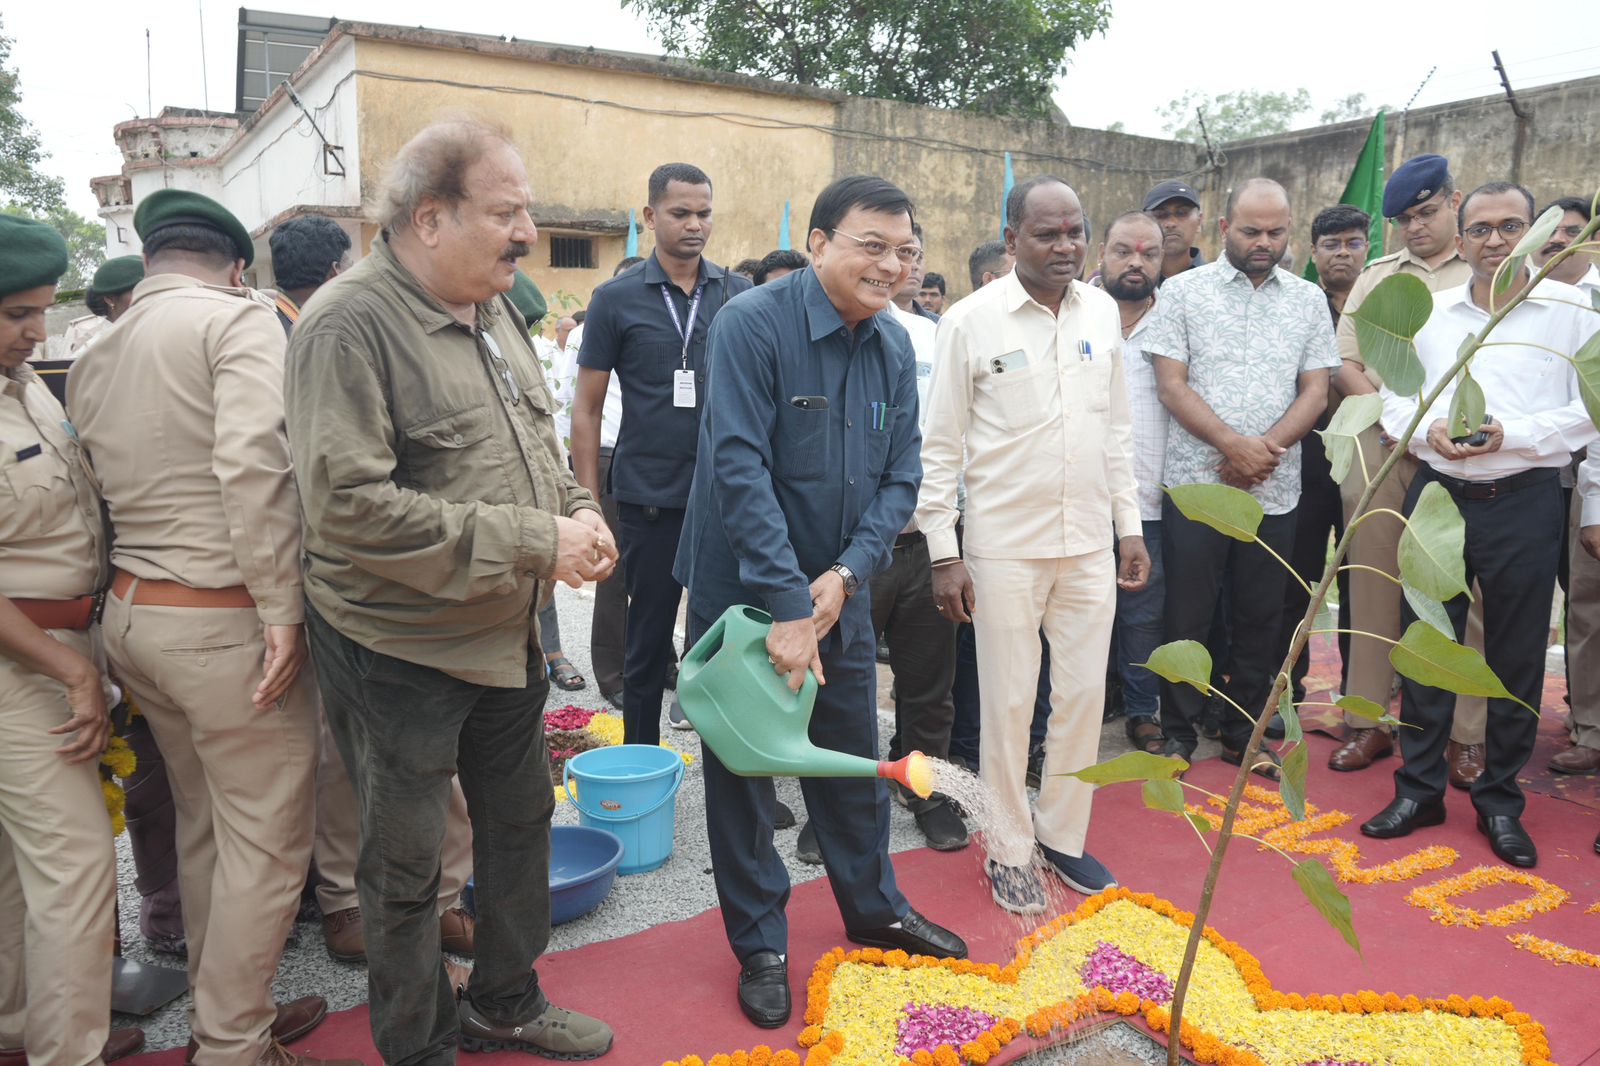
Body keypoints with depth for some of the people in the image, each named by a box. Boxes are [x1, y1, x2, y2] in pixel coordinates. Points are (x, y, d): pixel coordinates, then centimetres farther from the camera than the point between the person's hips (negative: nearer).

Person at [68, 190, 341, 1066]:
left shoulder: (94, 357, 13)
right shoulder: (239, 318, -10)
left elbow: (97, 493, 12)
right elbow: (252, 468, -22)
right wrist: (282, 613, -19)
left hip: (129, 610, 8)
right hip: (224, 620, -8)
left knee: (206, 828, 20)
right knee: (266, 841, 4)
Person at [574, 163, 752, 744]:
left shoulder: (740, 294, 6)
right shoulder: (617, 298, 0)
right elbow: (587, 408, 2)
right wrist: (588, 504, -4)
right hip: (650, 499, -1)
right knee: (648, 641, 9)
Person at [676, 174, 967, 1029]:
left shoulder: (894, 347, 1)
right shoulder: (752, 324, -18)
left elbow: (900, 476, 1)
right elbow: (739, 467, -25)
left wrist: (844, 576, -13)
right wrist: (787, 603, -27)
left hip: (840, 590, 5)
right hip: (743, 590, -5)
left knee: (855, 757, 18)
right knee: (743, 768, 9)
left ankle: (874, 909, 40)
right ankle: (759, 945, 27)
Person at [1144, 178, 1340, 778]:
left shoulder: (1308, 300, 10)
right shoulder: (1184, 291, 0)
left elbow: (1315, 393, 5)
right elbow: (1172, 387, -6)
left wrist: (1265, 449, -12)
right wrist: (1236, 445, -16)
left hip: (1274, 492, 3)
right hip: (1195, 483, -3)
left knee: (1259, 620, 10)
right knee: (1187, 617, 4)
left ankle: (1244, 735, 24)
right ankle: (1178, 733, 18)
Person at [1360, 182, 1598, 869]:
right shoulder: (1429, 311, 9)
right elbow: (1394, 396, 11)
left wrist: (1510, 435, -18)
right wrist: (1427, 429, -9)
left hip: (1524, 503, -2)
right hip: (1436, 495, 3)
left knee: (1516, 658, 7)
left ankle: (1500, 800, 22)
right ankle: (1419, 788, 20)